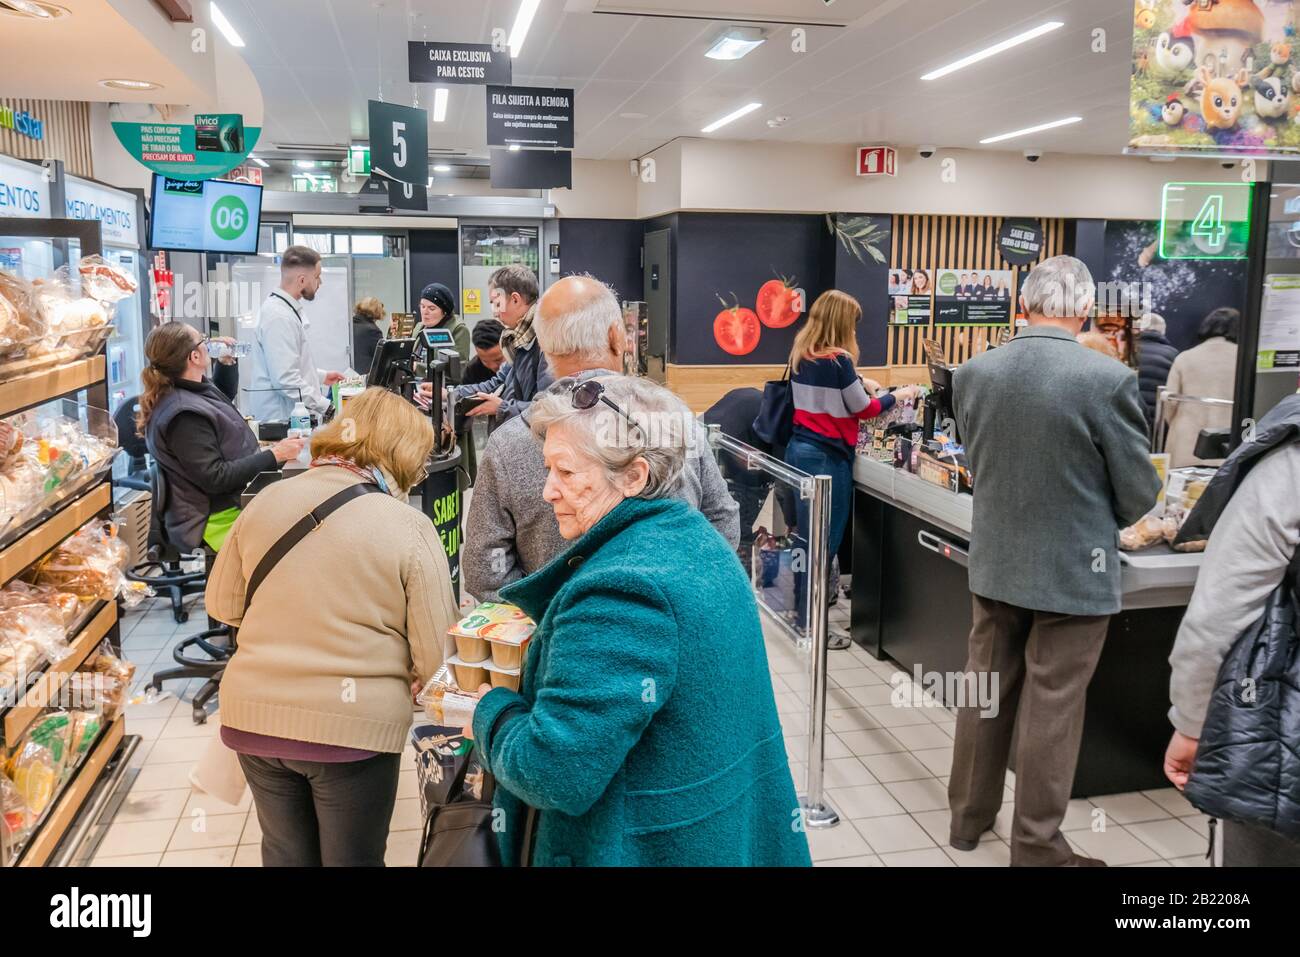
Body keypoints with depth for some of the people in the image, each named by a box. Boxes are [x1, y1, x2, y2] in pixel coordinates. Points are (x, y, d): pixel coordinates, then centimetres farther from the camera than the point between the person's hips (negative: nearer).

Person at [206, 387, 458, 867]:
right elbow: (436, 655, -12)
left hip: (254, 714, 4)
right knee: (352, 860, 17)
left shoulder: (266, 500, -1)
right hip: (354, 725, -4)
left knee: (285, 852, 24)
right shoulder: (410, 527, -14)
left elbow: (222, 604, 9)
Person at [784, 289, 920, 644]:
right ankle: (810, 625, 4)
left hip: (799, 449, 8)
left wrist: (858, 382, 22)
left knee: (807, 534, 16)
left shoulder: (801, 356, 7)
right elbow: (863, 410, -5)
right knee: (824, 540, -1)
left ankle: (801, 608, 26)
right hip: (826, 457, -8)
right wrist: (898, 395, 8)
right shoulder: (838, 360, -15)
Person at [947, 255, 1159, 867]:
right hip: (1073, 570, -4)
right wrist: (1098, 518, 11)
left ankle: (969, 817, 33)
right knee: (1052, 709, 8)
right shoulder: (1108, 379, -18)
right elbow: (1139, 495, -10)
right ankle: (1036, 847, 22)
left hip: (995, 562, 5)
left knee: (985, 690, 17)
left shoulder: (972, 374, -5)